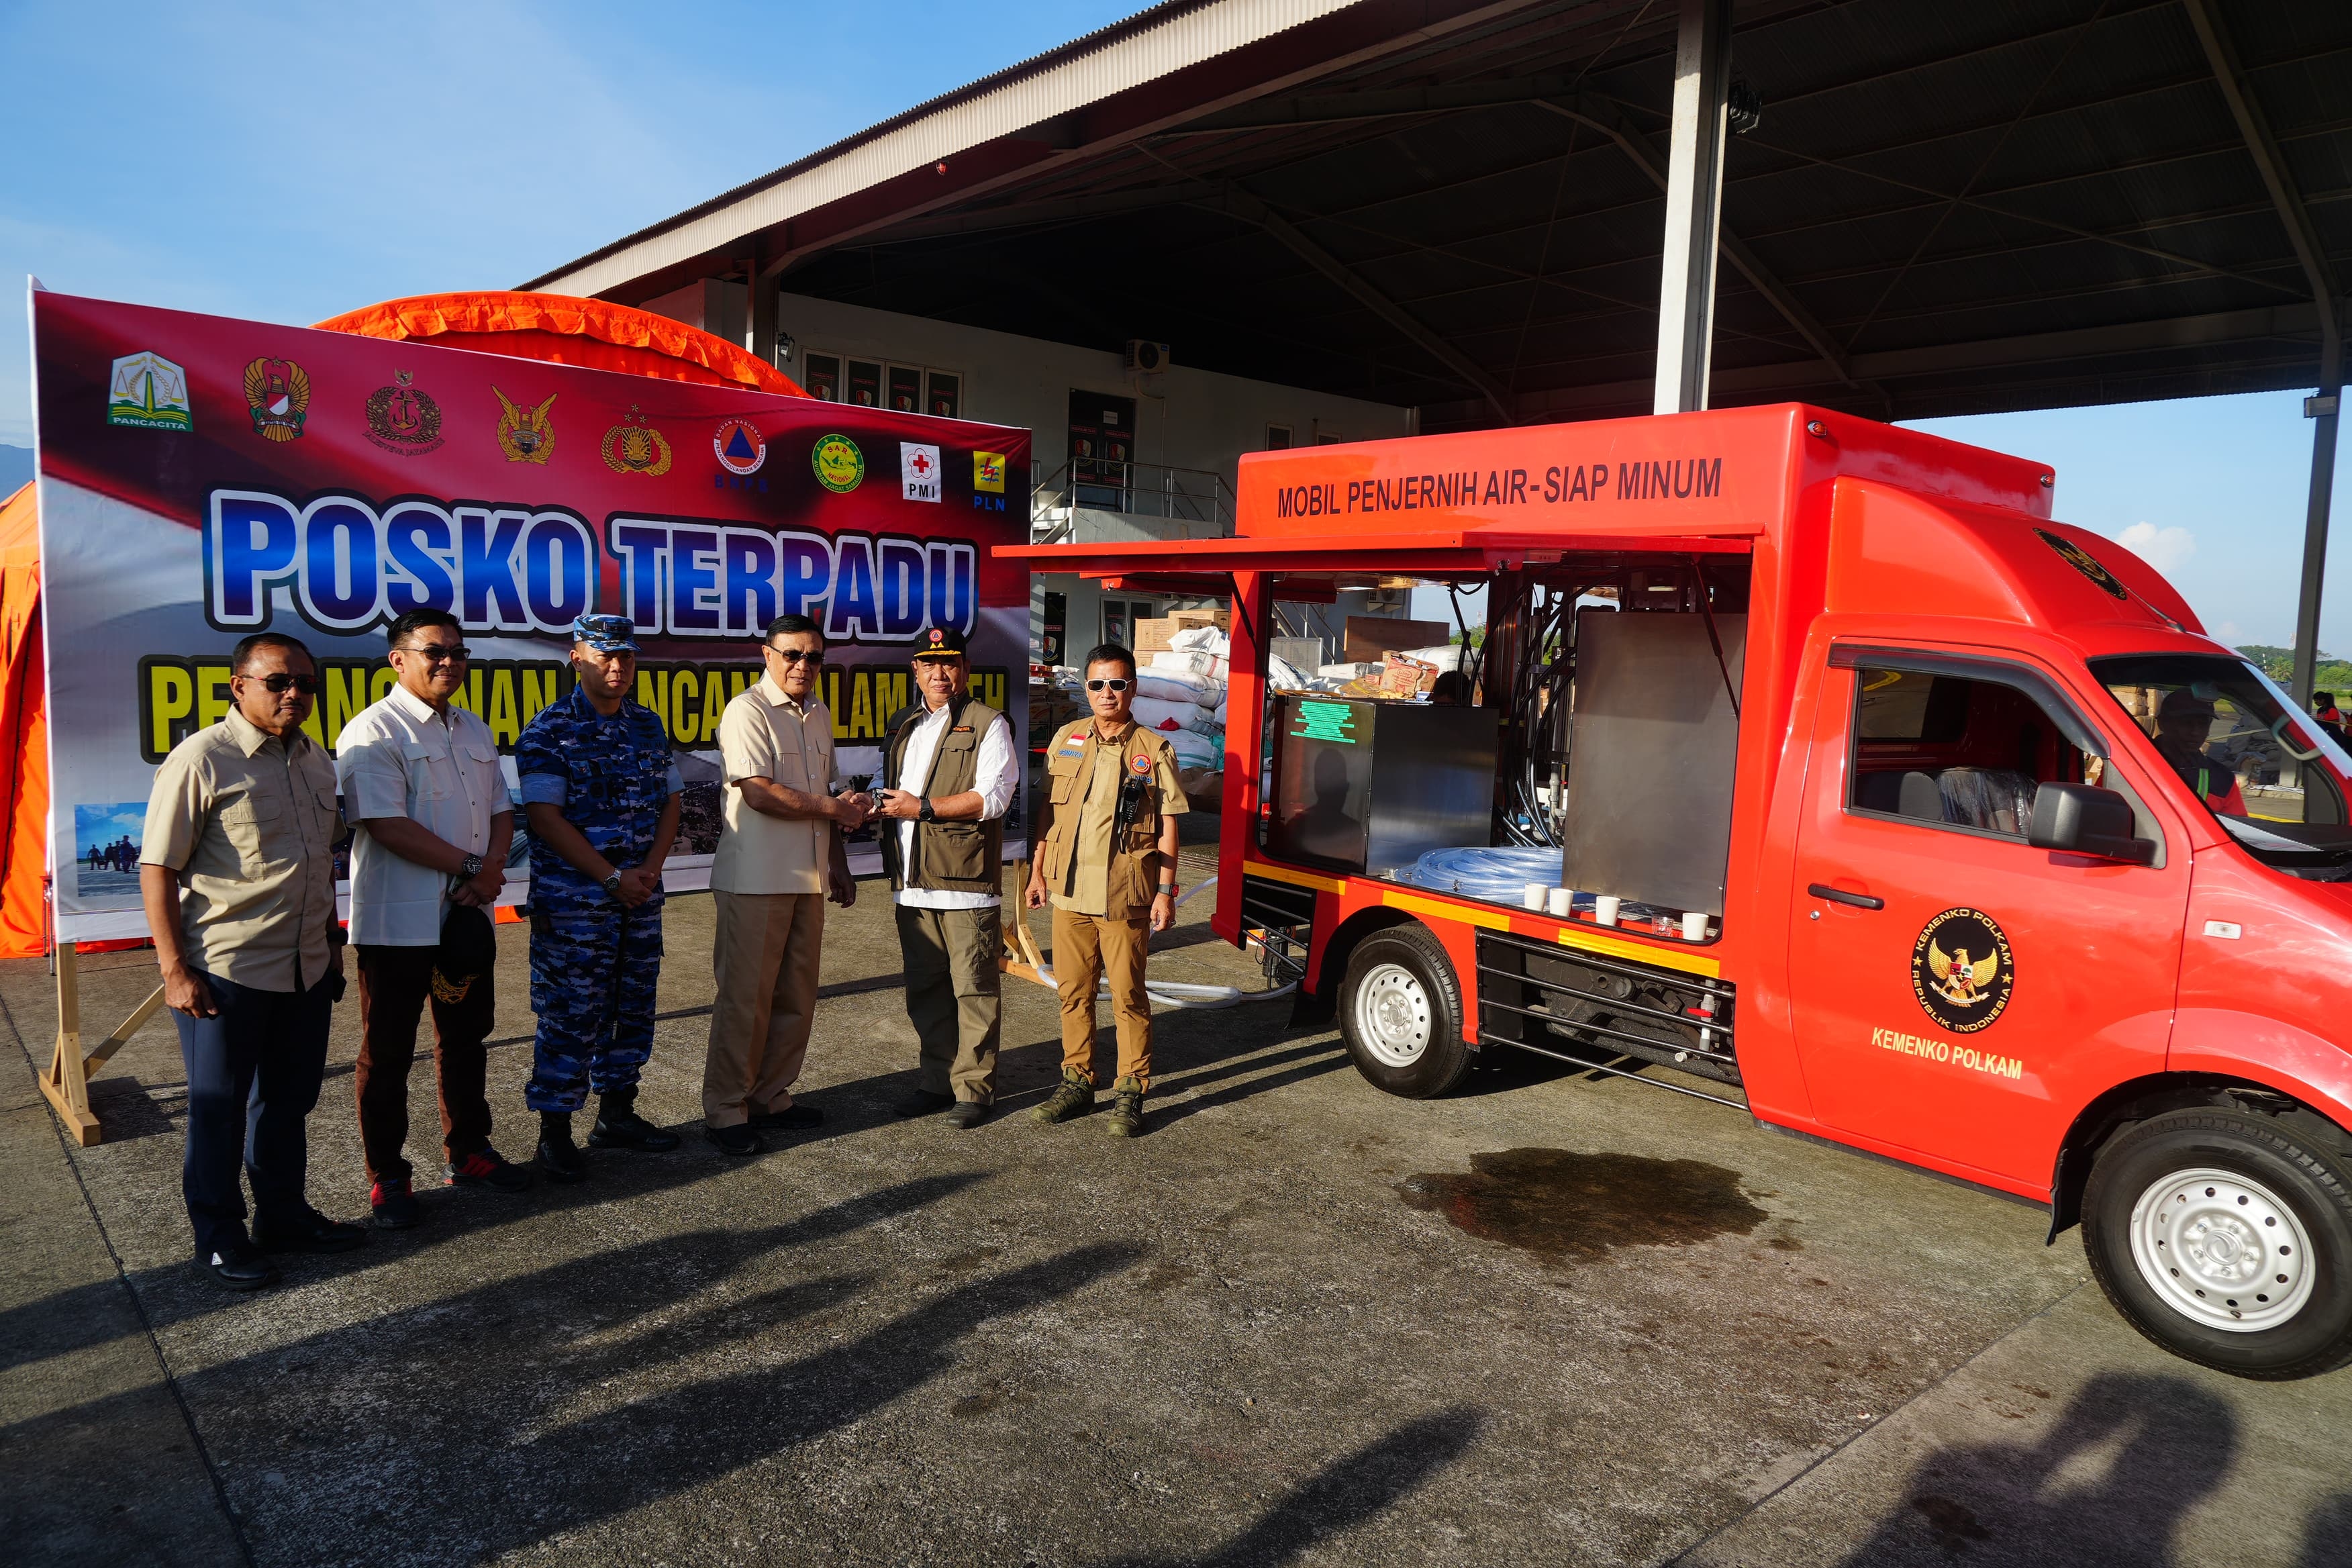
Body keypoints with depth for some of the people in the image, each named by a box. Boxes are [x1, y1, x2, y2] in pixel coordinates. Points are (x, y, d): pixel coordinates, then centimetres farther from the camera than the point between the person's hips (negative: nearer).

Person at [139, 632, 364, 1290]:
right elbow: (157, 868, -12)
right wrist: (174, 970, -15)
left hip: (308, 970, 7)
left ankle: (284, 1215, 34)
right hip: (225, 972, -6)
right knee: (219, 1110, 8)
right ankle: (219, 1238, 22)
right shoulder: (201, 759, -12)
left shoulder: (316, 762, 10)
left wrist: (332, 946, 20)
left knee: (289, 1100, 18)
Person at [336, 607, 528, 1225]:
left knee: (465, 1040, 18)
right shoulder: (374, 732, -11)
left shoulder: (475, 732, 13)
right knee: (388, 1053, 5)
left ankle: (468, 1152, 32)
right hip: (398, 923, -7)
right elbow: (386, 825, -20)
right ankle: (387, 1176, 17)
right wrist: (470, 866, -14)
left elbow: (501, 810, 14)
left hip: (466, 917, 7)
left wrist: (492, 867, -5)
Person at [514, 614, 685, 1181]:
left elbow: (670, 801, 11)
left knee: (633, 1007, 12)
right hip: (573, 897, -6)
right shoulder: (549, 730, -7)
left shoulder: (649, 725, 10)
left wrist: (650, 869, -5)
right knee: (570, 1013, -2)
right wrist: (613, 878, -15)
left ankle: (617, 1112, 27)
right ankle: (555, 1132, 10)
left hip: (641, 895, 6)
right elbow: (545, 816, -13)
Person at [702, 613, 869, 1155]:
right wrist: (834, 809, -9)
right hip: (755, 880, -7)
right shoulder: (747, 710, -9)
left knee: (796, 997, 11)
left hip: (808, 880, 7)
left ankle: (771, 1097, 23)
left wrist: (838, 864, 18)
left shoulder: (819, 714, 16)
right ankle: (725, 1111, 9)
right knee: (746, 998, -2)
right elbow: (758, 791, -18)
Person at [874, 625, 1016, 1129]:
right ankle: (937, 1081, 23)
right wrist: (880, 803, 5)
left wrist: (922, 808, -13)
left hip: (966, 882, -6)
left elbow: (992, 798, -12)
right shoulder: (901, 725, 18)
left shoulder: (988, 724, -2)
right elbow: (890, 788, 29)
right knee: (923, 988, 12)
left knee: (973, 988, -1)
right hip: (913, 881, 6)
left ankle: (973, 1087, 9)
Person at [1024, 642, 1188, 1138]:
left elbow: (1168, 823, -1)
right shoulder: (1066, 739, 9)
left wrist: (1166, 890, -6)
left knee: (1127, 994, 1)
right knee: (1073, 990, 11)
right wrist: (1038, 870, 11)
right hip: (1069, 891, 4)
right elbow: (1048, 808, 14)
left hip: (1125, 893, -3)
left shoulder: (1153, 749, -1)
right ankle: (1077, 1081, 24)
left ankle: (1130, 1093, 11)